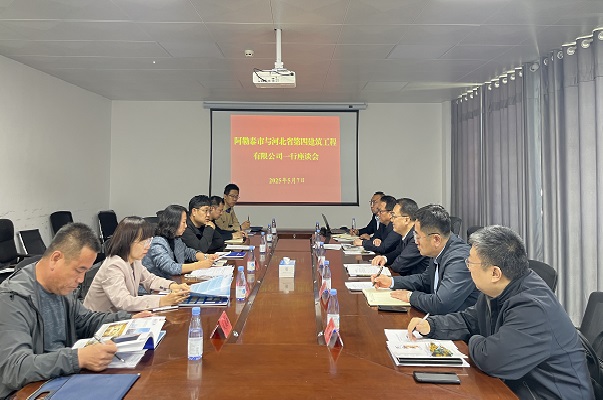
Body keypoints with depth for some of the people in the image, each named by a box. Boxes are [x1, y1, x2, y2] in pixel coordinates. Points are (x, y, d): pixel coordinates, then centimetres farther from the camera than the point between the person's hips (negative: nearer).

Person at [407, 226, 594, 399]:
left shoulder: (534, 308, -30)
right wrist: (430, 325, -2)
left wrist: (473, 342, -11)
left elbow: (491, 359, -33)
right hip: (516, 385, 8)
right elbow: (468, 320, 13)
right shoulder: (497, 291, 0)